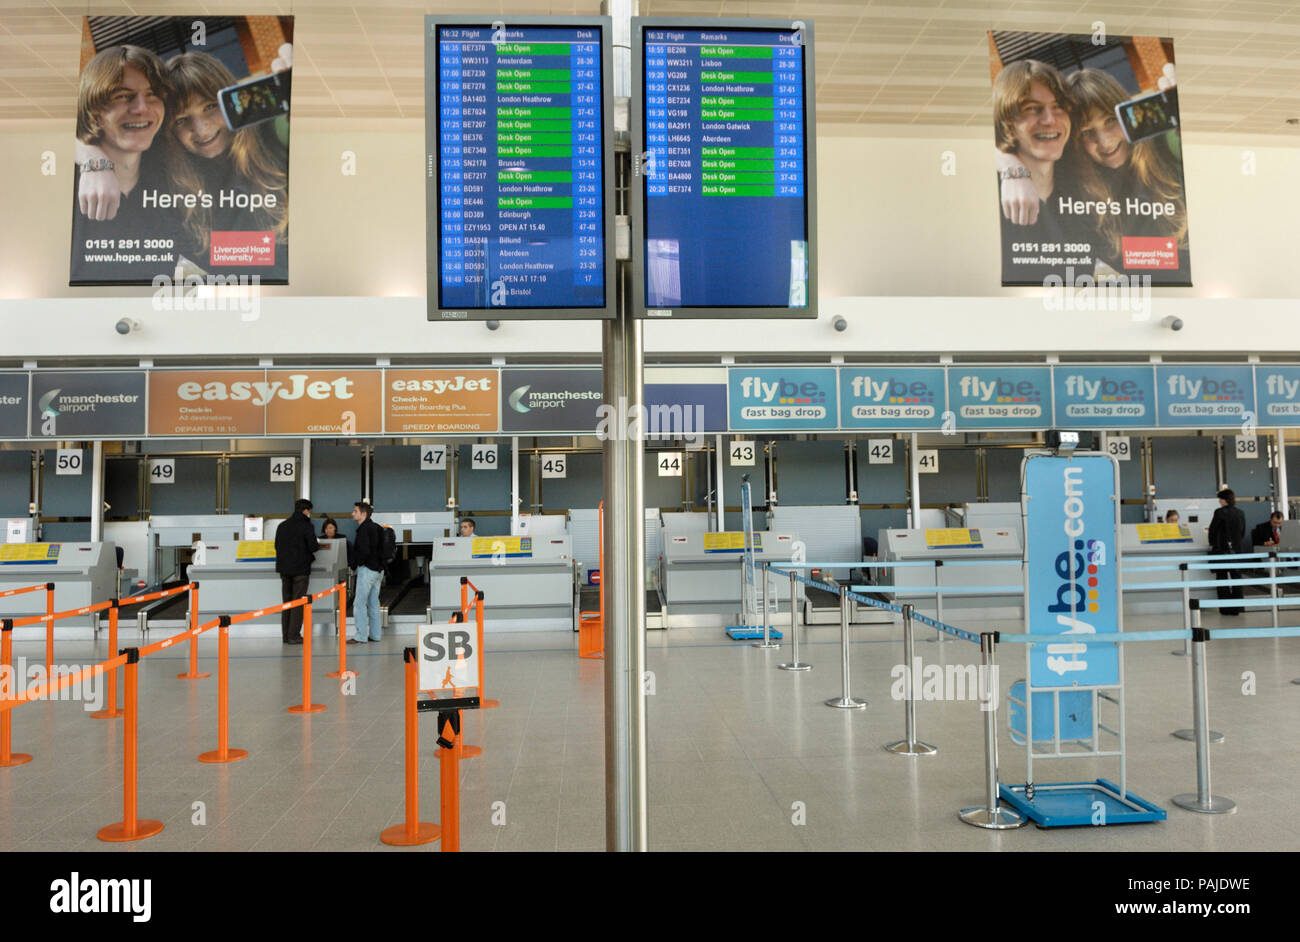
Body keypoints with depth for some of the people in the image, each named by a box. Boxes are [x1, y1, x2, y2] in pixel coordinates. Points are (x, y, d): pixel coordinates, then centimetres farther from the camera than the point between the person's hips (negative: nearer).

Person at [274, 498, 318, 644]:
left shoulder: (282, 526, 9)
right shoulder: (306, 526, -11)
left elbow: (277, 546, 13)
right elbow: (313, 546, -13)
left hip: (284, 568, 6)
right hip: (300, 568, -6)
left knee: (286, 601, 12)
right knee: (298, 602, -1)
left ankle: (285, 634, 14)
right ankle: (294, 635, -2)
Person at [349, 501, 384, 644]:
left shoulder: (364, 529, -15)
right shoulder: (376, 527, 13)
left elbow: (364, 551, -23)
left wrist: (356, 562, -8)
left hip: (367, 569, -9)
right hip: (378, 569, 9)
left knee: (360, 603, -5)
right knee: (373, 603, 13)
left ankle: (361, 636, -5)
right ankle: (376, 634, 16)